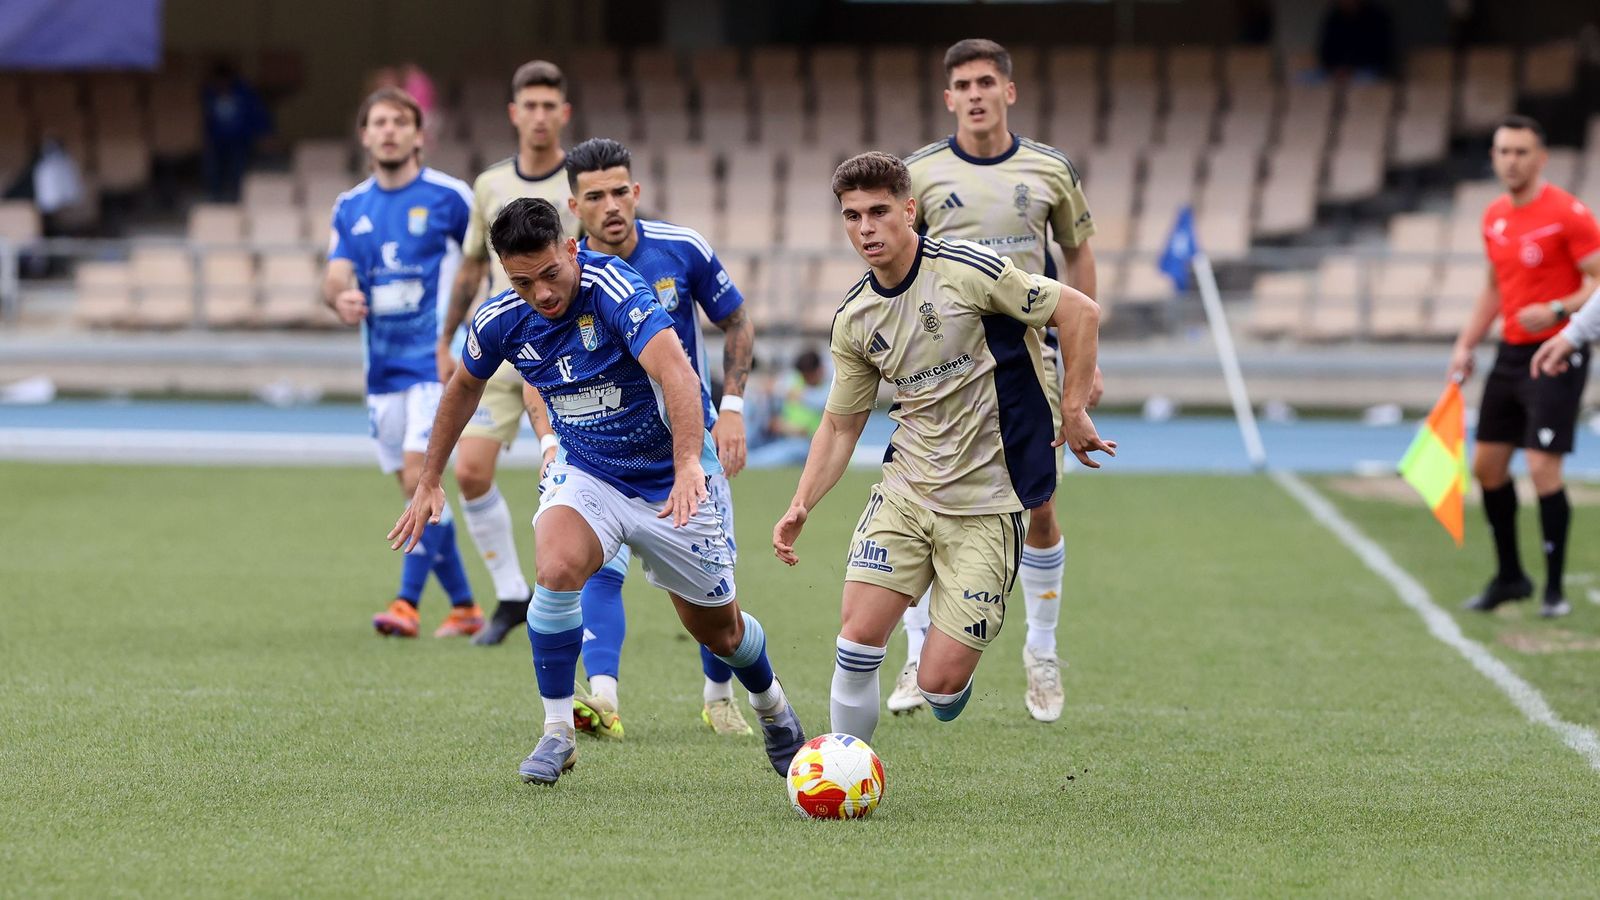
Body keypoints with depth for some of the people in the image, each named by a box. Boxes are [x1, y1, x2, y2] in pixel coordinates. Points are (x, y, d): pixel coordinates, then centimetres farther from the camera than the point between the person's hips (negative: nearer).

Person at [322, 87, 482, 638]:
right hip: (382, 365, 6)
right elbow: (335, 277, 3)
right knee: (416, 490, 8)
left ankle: (407, 602, -18)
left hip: (436, 360, -6)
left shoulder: (448, 197, -5)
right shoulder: (350, 208, 9)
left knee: (419, 475, -18)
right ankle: (463, 607, 19)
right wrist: (340, 298, -20)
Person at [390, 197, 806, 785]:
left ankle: (771, 705, 45)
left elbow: (676, 372, -43)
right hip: (585, 473, 3)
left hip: (671, 478, -3)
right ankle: (557, 733, -15)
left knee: (720, 630, 10)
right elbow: (464, 387, 10)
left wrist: (689, 464, -58)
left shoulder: (613, 286, -29)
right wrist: (429, 481, 14)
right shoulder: (501, 321, -13)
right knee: (556, 568, -30)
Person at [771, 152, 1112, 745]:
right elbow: (841, 426, 15)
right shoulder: (854, 319, 4)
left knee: (939, 683, -8)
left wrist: (1073, 412, -8)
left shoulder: (967, 270, -14)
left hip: (986, 505, -5)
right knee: (858, 635, -12)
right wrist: (801, 507, 2)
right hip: (905, 492, 5)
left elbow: (1080, 311, -8)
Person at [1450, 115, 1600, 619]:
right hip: (1511, 353, 8)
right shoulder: (1495, 217, 10)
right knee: (1486, 464, 10)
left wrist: (1557, 311, -29)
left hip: (1557, 356, -8)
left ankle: (1555, 589, -2)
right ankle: (1509, 577, 25)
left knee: (1542, 468, -13)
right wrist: (1466, 345, 16)